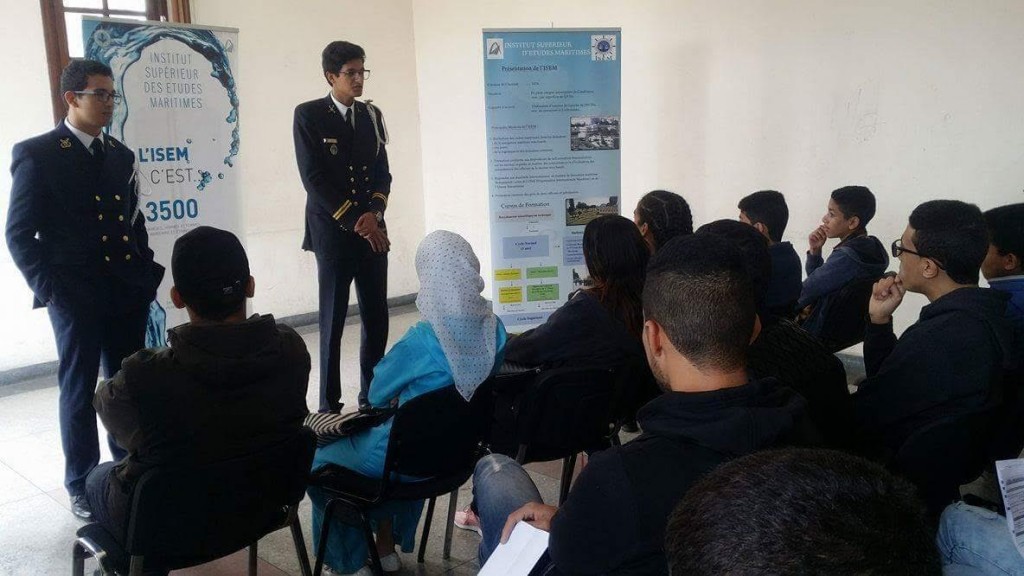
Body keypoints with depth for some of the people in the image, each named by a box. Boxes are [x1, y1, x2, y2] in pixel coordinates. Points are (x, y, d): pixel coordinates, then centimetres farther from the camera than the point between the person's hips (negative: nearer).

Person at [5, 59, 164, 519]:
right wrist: (48, 288, -12)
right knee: (79, 391, 7)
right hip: (75, 296, -4)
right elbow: (20, 234, -5)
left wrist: (146, 274, 7)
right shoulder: (36, 154, -4)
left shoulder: (121, 154, 12)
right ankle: (83, 485, 20)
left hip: (128, 293, 5)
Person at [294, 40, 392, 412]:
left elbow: (383, 171, 10)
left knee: (377, 319, 5)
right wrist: (354, 221, -13)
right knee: (332, 321, 0)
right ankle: (329, 404, 10)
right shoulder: (308, 115, -3)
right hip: (333, 232, -4)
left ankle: (373, 396, 18)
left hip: (372, 230, 4)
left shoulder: (372, 114, 12)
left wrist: (374, 213, -9)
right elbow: (313, 177, -9)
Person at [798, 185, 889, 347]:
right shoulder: (867, 246, 5)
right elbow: (819, 280, 9)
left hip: (827, 335, -8)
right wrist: (815, 251, -5)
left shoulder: (847, 256, -25)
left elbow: (808, 290, -18)